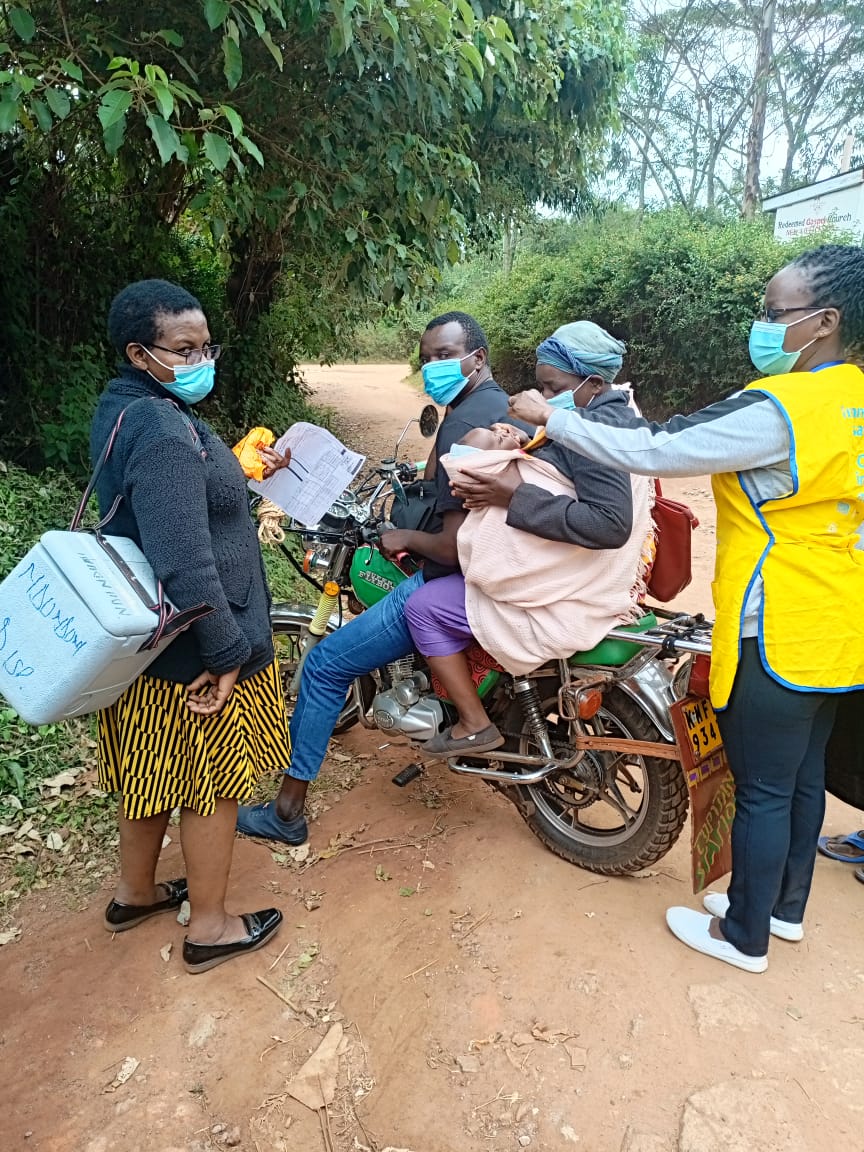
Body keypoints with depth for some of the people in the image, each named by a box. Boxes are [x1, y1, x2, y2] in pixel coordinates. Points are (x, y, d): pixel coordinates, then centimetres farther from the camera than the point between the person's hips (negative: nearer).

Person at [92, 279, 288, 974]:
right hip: (193, 653, -10)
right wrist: (229, 650, -25)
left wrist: (237, 469, 24)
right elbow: (185, 561, -31)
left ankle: (136, 893, 45)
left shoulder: (123, 410, 7)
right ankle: (209, 927, 29)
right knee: (214, 782, 9)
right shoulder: (163, 432, -26)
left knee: (156, 771, 24)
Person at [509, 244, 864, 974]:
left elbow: (649, 453, -22)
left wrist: (551, 419, -12)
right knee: (802, 776, 21)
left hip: (777, 638, -9)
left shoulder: (779, 409, -23)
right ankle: (786, 907, 41)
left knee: (761, 792, 7)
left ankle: (745, 936, 26)